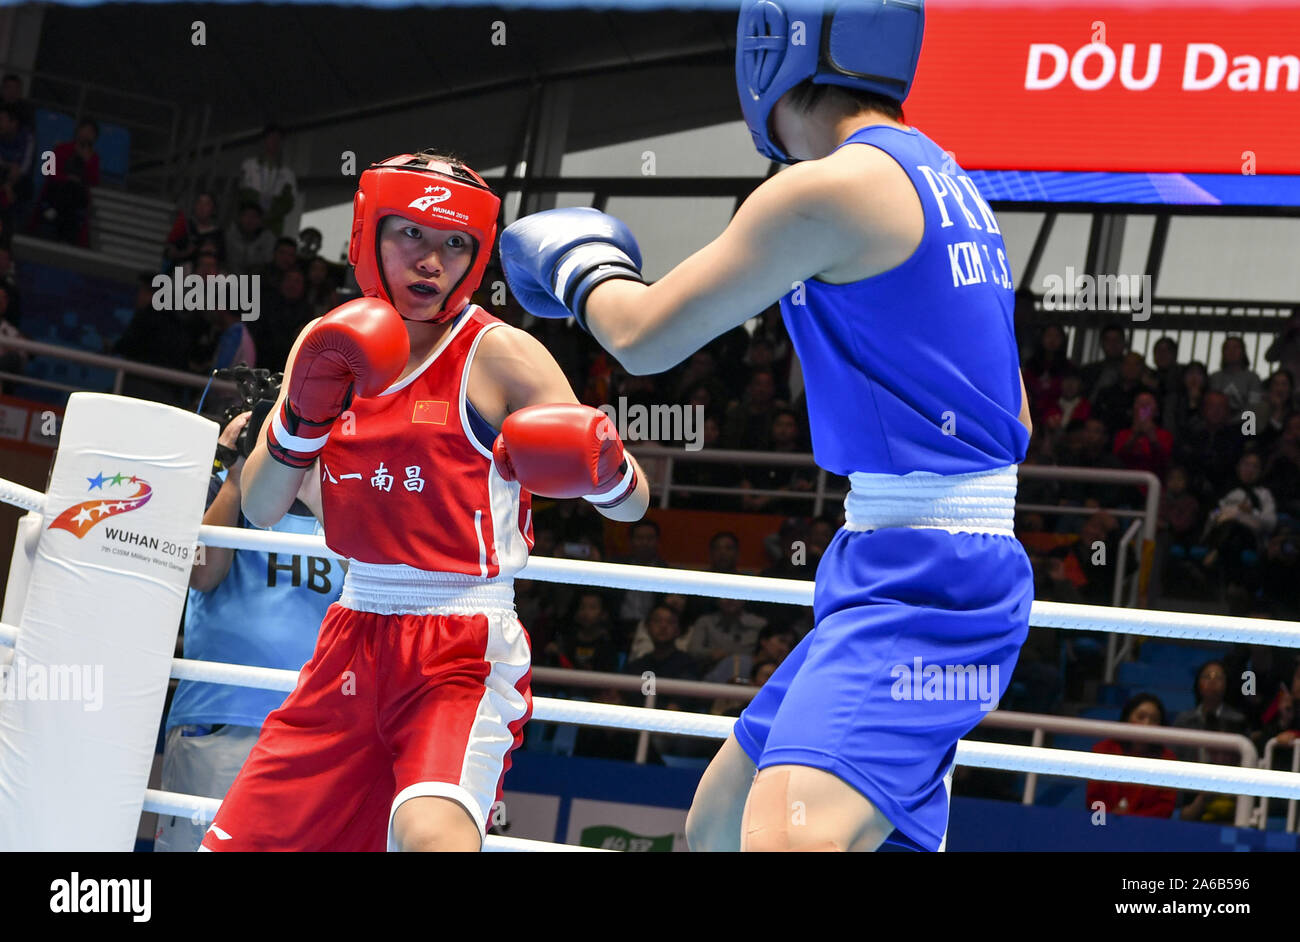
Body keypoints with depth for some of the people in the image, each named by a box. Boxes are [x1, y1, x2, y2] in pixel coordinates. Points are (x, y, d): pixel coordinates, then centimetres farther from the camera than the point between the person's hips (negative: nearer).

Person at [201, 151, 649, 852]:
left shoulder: (499, 355, -8)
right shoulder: (332, 345, 7)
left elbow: (631, 505, -5)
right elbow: (259, 509, 4)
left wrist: (604, 470, -28)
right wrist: (307, 411, -12)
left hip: (466, 649, -5)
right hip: (355, 638, 6)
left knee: (430, 833, -33)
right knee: (235, 842, 7)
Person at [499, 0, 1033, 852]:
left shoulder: (833, 187, -13)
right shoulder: (945, 183, 16)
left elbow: (643, 338, -4)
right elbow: (1011, 420, 24)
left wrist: (582, 264, 16)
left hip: (914, 580, -10)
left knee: (785, 838, -28)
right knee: (718, 828, 18)